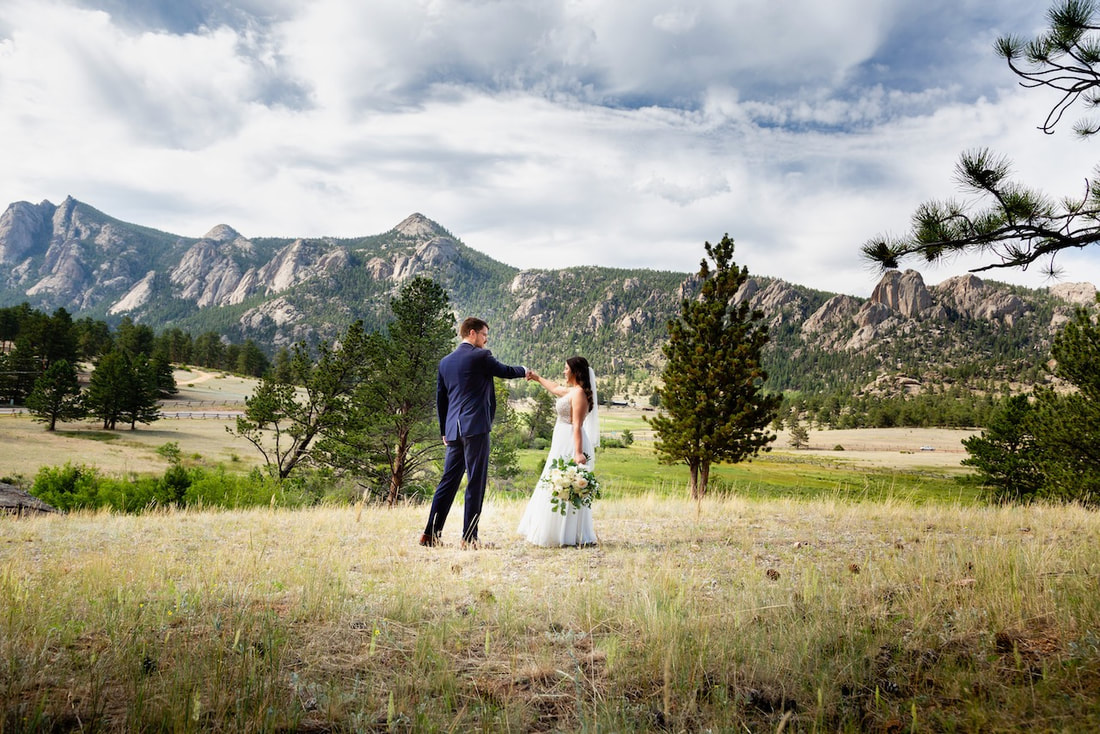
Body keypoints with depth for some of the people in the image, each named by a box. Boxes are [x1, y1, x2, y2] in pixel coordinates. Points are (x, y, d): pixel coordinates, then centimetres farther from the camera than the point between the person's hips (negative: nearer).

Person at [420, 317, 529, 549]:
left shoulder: (445, 361, 14)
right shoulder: (481, 356, -5)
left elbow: (440, 398, 17)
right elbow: (504, 371, 8)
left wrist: (445, 431, 23)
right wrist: (524, 371, 29)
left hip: (454, 429, 7)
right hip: (476, 427, -7)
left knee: (448, 481, 12)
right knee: (476, 482, -1)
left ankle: (431, 533, 12)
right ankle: (469, 537, 1)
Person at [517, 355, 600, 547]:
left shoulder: (579, 392, -14)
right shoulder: (571, 391, 15)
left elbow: (577, 425, -23)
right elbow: (555, 388, 38)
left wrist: (578, 452, -29)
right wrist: (538, 378, 51)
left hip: (571, 446, -10)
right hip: (562, 445, 10)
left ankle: (573, 537, -4)